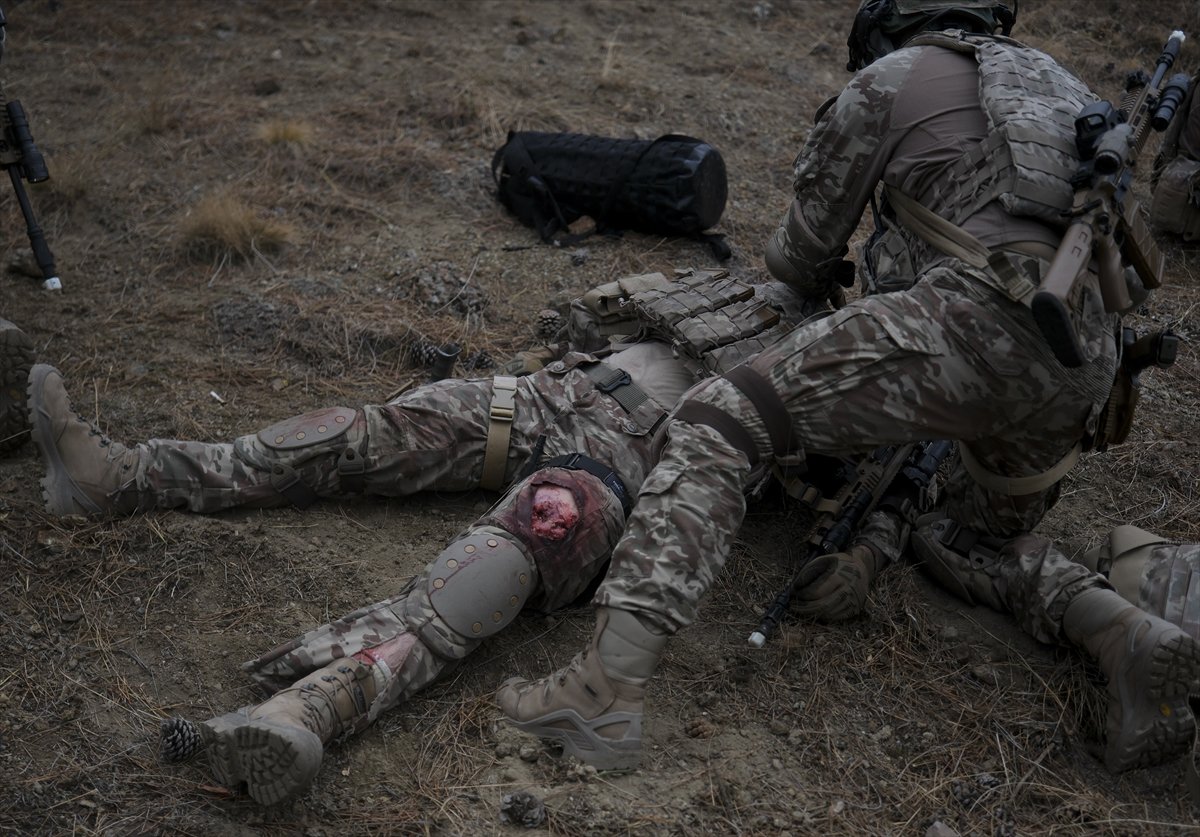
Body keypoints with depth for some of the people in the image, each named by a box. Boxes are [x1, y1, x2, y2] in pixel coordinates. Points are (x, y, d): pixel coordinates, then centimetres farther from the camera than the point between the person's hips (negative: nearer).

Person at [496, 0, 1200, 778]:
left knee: (718, 422, -5)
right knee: (971, 543, 32)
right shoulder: (1063, 87, 35)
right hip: (1083, 364, 7)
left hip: (972, 320, -7)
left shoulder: (891, 79, 16)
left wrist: (800, 270, 45)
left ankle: (607, 692, -19)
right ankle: (1129, 637, 4)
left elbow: (806, 248, 20)